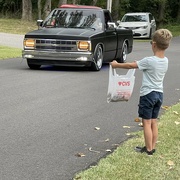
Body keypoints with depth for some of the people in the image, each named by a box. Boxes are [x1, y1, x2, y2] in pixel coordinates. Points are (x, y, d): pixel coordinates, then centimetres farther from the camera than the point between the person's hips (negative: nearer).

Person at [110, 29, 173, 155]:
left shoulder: (149, 61, -19)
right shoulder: (165, 61, 1)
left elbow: (131, 65, -9)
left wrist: (117, 65, 4)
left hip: (148, 94, -7)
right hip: (159, 94, 7)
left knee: (147, 122, 2)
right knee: (154, 122, 14)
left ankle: (148, 149, 7)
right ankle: (153, 147, 20)